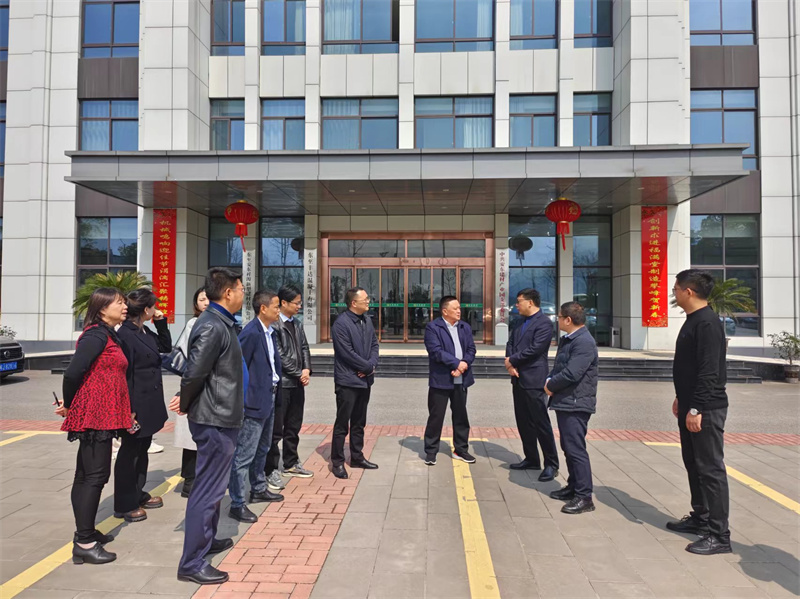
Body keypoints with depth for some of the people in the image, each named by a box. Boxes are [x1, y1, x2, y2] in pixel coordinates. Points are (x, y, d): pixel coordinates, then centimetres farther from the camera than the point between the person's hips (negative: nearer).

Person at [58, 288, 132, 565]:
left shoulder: (109, 336, 15)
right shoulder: (96, 335, -15)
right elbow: (73, 372, -20)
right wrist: (68, 405, -6)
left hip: (102, 415, 9)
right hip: (95, 416, -9)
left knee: (86, 475, 16)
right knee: (95, 475, -5)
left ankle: (85, 532, 27)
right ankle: (84, 544, 2)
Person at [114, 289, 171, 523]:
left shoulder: (145, 332, 8)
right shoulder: (125, 334, -18)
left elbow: (166, 347, 23)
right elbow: (124, 374, -21)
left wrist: (161, 323, 8)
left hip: (150, 404, 9)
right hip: (136, 405, -9)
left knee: (142, 450, 19)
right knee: (129, 452, 3)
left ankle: (138, 494, 34)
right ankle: (124, 505, 16)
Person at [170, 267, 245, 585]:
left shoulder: (219, 322, 11)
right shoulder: (213, 327, -21)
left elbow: (196, 372, 15)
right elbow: (194, 373, -24)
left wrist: (188, 402, 8)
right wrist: (186, 405, -7)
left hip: (219, 416, 10)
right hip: (216, 419, -10)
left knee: (212, 485, 22)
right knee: (208, 490, -1)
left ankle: (207, 540, 39)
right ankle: (192, 563, 9)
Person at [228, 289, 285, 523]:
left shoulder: (271, 332, 9)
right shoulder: (251, 333, -20)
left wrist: (275, 387, 10)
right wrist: (242, 400, -17)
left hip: (269, 398, 10)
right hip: (254, 401, -10)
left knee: (262, 448, 23)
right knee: (245, 454, -1)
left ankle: (258, 489, 39)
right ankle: (237, 504, 8)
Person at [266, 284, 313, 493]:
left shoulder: (297, 323, 12)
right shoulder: (274, 325, -13)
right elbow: (279, 356, -17)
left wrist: (307, 369, -3)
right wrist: (299, 374, -12)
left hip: (298, 383, 8)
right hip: (281, 383, -8)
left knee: (293, 427, 17)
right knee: (276, 429, 0)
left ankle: (291, 463, 29)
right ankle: (272, 470, 9)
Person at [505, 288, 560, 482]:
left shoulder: (544, 323, -12)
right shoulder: (521, 323, 15)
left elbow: (535, 349, -20)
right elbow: (511, 343, 13)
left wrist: (512, 360, -10)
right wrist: (510, 364, -6)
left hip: (533, 380, -9)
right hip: (518, 379, 9)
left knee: (541, 422, -3)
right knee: (523, 422, 14)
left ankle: (551, 465, 6)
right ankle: (531, 459, 26)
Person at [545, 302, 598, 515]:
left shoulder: (584, 342, -18)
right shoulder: (567, 339, 14)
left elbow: (571, 374, -25)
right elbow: (559, 368, 18)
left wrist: (551, 386, -10)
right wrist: (550, 381, -2)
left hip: (576, 404, -10)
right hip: (564, 402, 10)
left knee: (576, 449, -6)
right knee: (568, 448, 17)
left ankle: (584, 497, 1)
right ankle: (573, 487, 29)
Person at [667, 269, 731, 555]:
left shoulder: (707, 323, -18)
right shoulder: (693, 320, 13)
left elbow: (709, 371, -23)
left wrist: (696, 409, -24)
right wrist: (682, 398, 21)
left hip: (706, 409, -10)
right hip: (691, 406, 10)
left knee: (711, 469, -4)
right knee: (694, 465, 17)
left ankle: (719, 535, 4)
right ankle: (700, 518, 30)